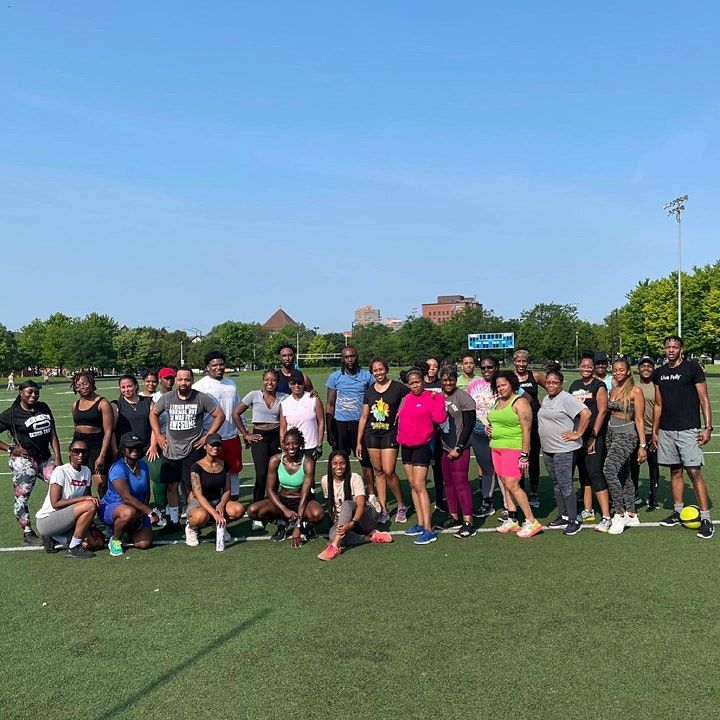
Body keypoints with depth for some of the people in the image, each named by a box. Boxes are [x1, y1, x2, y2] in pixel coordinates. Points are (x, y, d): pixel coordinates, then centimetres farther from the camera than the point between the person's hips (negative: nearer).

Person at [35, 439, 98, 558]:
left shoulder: (86, 471, 6)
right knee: (90, 505, -26)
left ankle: (53, 538, 9)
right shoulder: (60, 472, -16)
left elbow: (88, 497, 8)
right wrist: (82, 498, -24)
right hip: (45, 521, -8)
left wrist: (90, 525, -2)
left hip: (64, 520, 8)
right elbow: (55, 503, -21)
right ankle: (73, 549, -14)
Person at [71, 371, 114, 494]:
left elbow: (108, 432, -9)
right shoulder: (76, 405, 13)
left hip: (97, 444, -6)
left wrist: (102, 456, -16)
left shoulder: (102, 403, -6)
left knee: (101, 485, -14)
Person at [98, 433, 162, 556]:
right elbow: (127, 497, -26)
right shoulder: (118, 468, -20)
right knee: (129, 512, -41)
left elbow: (147, 492, 8)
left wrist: (142, 513, -10)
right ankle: (114, 540, -10)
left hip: (138, 511, 6)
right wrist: (150, 512, -27)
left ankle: (128, 530, 22)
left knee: (145, 544, -12)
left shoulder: (143, 465, 4)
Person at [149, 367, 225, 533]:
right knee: (171, 486, 8)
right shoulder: (167, 398, 3)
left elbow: (220, 415, 0)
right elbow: (153, 414, 18)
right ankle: (174, 521, 20)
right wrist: (158, 436, 9)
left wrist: (207, 436, -4)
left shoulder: (202, 398, -4)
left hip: (193, 450, -3)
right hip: (170, 450, 3)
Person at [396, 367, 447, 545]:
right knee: (412, 485, 11)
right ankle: (420, 524, 21)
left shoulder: (431, 397, -9)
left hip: (422, 445, -7)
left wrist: (437, 400, -20)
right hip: (406, 445, 7)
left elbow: (439, 418, -22)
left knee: (419, 485, -13)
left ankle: (428, 530, -11)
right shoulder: (406, 399, 10)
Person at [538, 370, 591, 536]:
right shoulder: (546, 399, 13)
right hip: (547, 449, 9)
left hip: (563, 449, -9)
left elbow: (586, 414, -23)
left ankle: (573, 521, 0)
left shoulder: (566, 398, -14)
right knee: (556, 484, 14)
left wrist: (577, 434, -18)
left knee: (565, 485, -7)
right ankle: (563, 517, 24)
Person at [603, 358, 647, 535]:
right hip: (612, 434, 7)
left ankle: (620, 514, -14)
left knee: (609, 470, -22)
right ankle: (631, 515, 21)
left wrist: (642, 445, -13)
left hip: (627, 436, -7)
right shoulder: (613, 390, 11)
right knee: (623, 475, 12)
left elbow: (639, 420, -10)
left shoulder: (635, 391, -8)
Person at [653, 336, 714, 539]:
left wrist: (708, 427, -12)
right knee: (675, 471, 12)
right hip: (666, 431, 5)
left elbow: (704, 400, -5)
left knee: (694, 472, -9)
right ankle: (677, 513, 22)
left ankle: (705, 519, -5)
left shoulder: (692, 368, -3)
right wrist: (654, 431, 13)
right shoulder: (659, 373, 11)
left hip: (688, 430, -5)